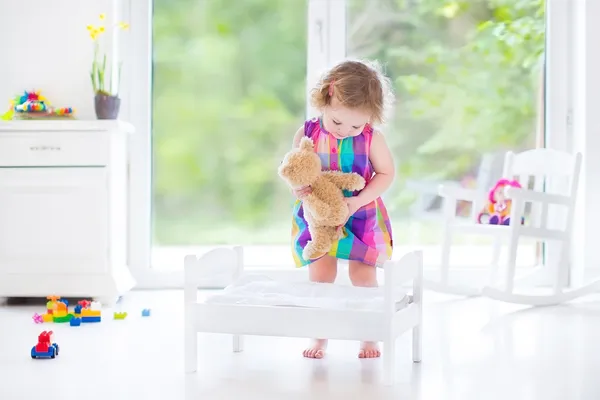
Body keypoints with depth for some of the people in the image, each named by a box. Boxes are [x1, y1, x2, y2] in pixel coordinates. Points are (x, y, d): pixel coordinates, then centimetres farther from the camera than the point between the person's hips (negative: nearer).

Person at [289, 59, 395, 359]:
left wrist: (358, 201, -19)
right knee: (320, 275, 1)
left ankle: (369, 337, 18)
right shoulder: (307, 134, -12)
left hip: (361, 217, -1)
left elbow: (386, 173, -8)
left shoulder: (371, 138, -15)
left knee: (363, 275, 3)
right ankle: (319, 338, 15)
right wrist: (298, 187, -24)